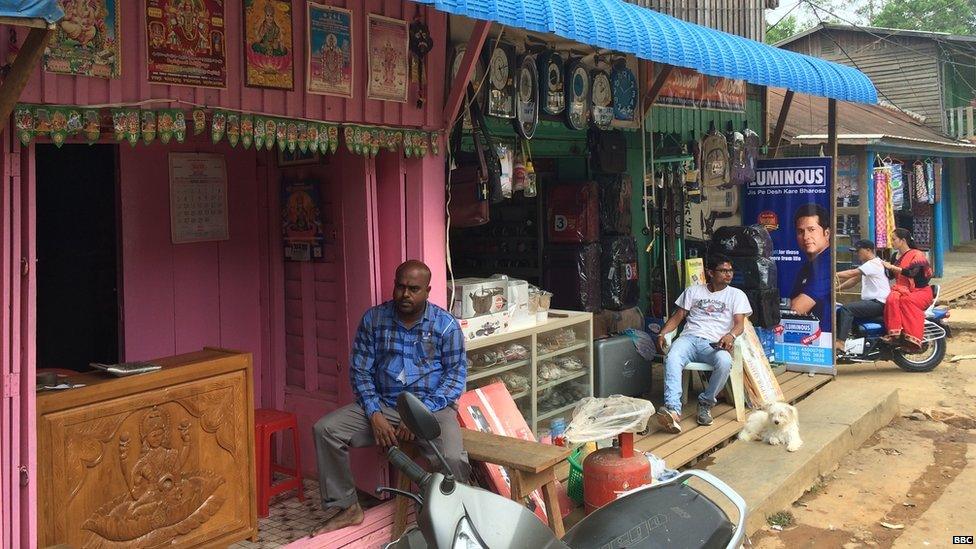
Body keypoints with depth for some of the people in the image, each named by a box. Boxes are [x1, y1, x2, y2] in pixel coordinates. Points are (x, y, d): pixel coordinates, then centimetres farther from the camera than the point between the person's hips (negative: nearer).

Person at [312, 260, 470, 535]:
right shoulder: (373, 319, 2)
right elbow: (360, 370, 2)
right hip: (381, 405, 4)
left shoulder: (446, 324, -5)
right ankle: (348, 507, 1)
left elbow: (456, 375, -7)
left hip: (432, 407, -3)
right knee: (325, 429, -14)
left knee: (451, 457, -32)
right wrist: (374, 415, -12)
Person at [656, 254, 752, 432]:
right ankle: (673, 410, -46)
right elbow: (678, 316, 18)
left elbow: (740, 323, 4)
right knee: (672, 358, -34)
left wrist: (731, 335, -20)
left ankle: (705, 403, -14)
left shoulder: (736, 295, 17)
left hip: (714, 344, -1)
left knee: (725, 362, -37)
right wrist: (662, 333, -2)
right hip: (690, 337, 1)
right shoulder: (693, 291, 22)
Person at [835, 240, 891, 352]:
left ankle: (840, 343, -35)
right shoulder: (866, 265, 22)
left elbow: (853, 273, -24)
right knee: (840, 311, 4)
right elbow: (854, 279, 16)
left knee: (846, 309, -27)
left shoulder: (874, 263, -11)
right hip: (871, 302, 11)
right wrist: (838, 287, 3)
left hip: (879, 303, -11)